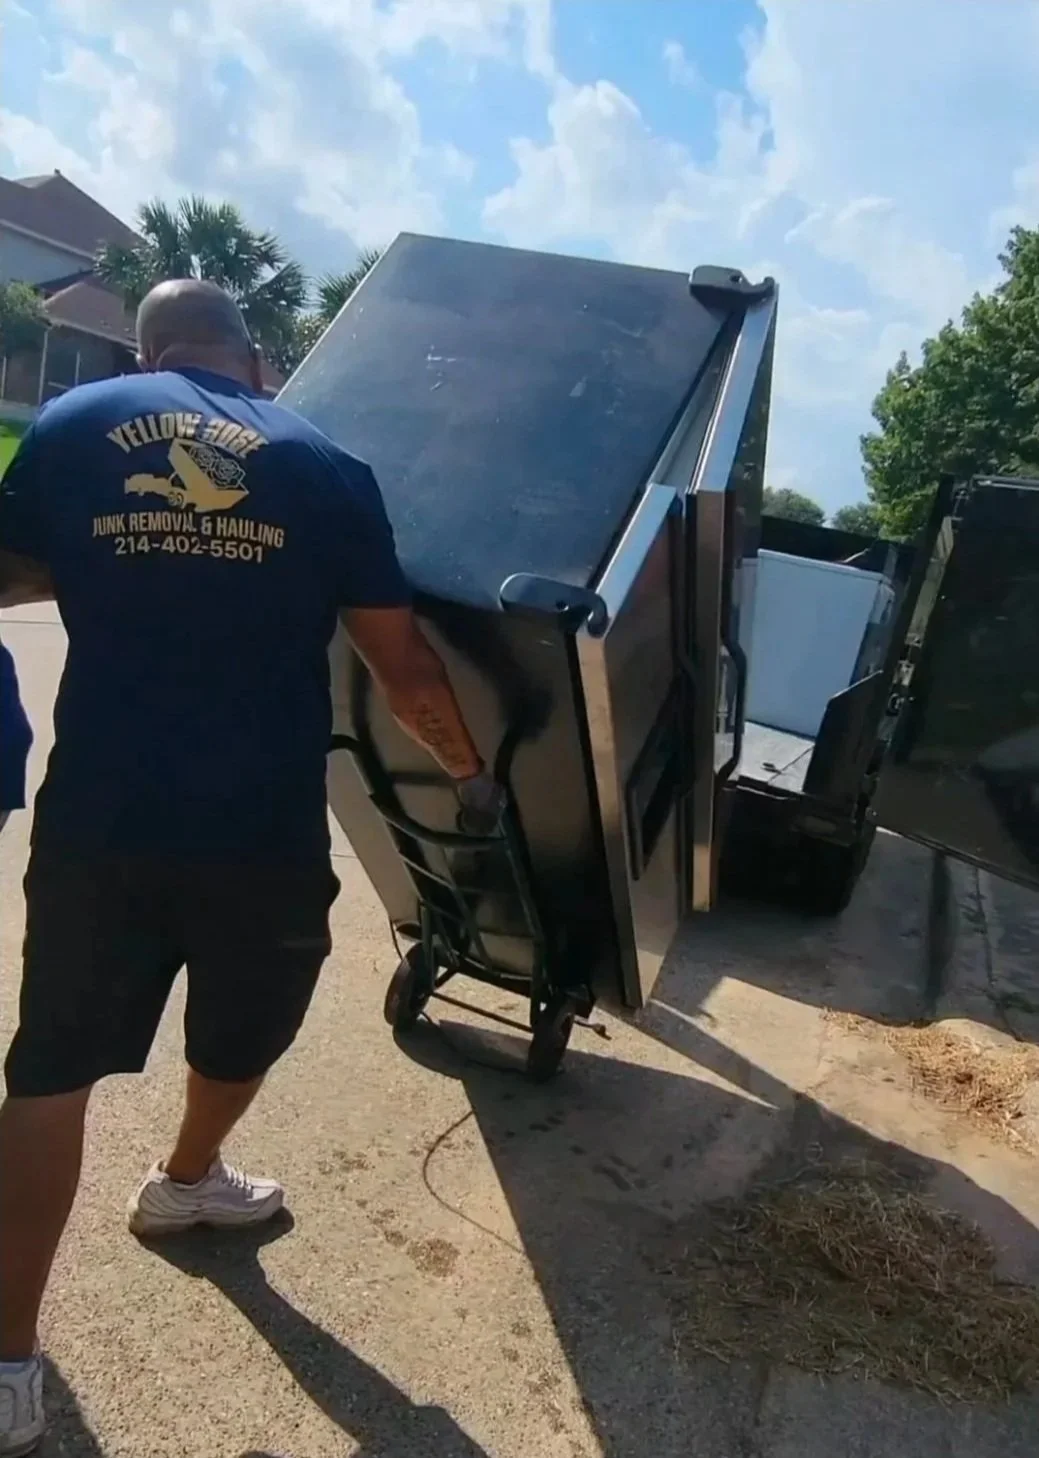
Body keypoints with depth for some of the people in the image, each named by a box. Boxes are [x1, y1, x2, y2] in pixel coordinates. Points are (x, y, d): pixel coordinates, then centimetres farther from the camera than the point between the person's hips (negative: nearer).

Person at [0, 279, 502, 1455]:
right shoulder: (325, 468, 3)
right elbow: (404, 668, 2)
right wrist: (470, 772, 17)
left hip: (95, 822, 1)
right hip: (263, 832, 0)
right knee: (241, 1035, 27)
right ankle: (186, 1181, 52)